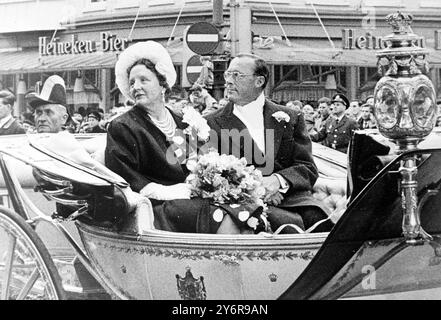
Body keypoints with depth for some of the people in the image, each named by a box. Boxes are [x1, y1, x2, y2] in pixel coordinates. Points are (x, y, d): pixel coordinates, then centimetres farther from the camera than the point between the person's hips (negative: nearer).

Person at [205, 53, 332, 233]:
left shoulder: (290, 118, 15)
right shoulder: (213, 123, 12)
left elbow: (308, 169, 8)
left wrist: (278, 180, -14)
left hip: (291, 197, 3)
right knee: (290, 225, -34)